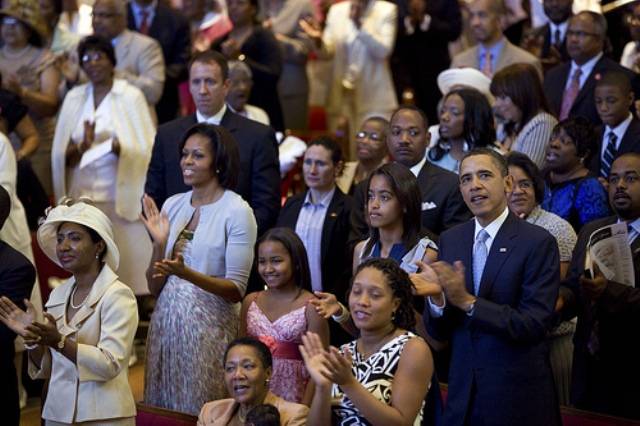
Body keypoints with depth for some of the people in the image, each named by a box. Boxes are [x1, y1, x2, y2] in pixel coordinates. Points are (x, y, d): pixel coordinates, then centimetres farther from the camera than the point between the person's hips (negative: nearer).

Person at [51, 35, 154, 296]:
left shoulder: (131, 96, 1)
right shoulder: (74, 98, 11)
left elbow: (146, 148, -4)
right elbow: (60, 155, 8)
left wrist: (120, 149, -24)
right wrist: (82, 147, -13)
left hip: (122, 198, -3)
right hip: (82, 197, 3)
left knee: (128, 269, -8)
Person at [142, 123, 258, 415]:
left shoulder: (237, 211, -9)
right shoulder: (172, 205, 7)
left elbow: (237, 290, -12)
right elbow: (155, 288, 9)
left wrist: (186, 274, -25)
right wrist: (160, 243, -8)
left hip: (209, 328, -5)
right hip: (166, 323, 5)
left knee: (202, 413, 1)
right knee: (162, 412, 11)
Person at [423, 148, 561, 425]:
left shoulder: (539, 242, -10)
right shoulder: (450, 240, 4)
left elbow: (535, 324, -18)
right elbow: (438, 333, 4)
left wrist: (467, 301, -23)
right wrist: (436, 298, -16)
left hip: (518, 397, -4)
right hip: (463, 392, 4)